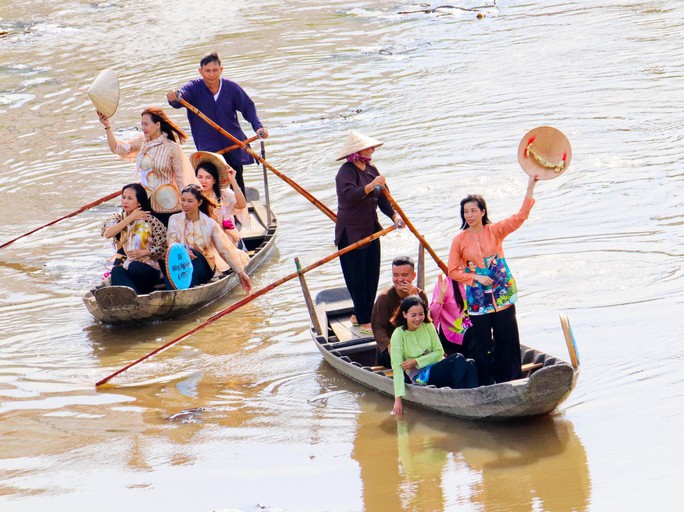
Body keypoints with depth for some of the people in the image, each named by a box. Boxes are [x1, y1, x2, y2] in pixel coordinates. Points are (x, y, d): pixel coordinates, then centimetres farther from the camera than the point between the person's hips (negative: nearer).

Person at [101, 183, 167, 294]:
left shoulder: (151, 221, 4)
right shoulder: (117, 218, 13)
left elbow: (163, 248, 2)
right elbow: (108, 234, -11)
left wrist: (143, 252, -13)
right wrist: (130, 218, -9)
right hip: (122, 264, 2)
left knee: (133, 268, -37)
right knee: (117, 271, -34)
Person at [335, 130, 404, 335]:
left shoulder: (371, 170, 9)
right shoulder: (346, 172, -15)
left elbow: (383, 197, 7)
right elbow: (351, 195, -32)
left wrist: (394, 215, -10)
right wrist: (371, 185, -45)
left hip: (371, 229, 8)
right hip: (351, 232, -8)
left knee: (372, 275, 12)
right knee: (357, 277, -3)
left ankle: (359, 314, 26)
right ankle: (364, 322, 1)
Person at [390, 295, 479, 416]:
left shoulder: (428, 327, 4)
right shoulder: (399, 335, -10)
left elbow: (439, 352, 3)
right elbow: (397, 367, -15)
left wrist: (416, 362, -12)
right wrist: (398, 398, -24)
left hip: (436, 367, 6)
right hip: (419, 377, -5)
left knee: (470, 364, -23)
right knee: (458, 359, -28)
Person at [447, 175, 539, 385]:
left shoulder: (495, 231, 0)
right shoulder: (459, 240, -2)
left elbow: (520, 217, -10)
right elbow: (452, 271, 1)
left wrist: (530, 189, -17)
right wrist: (475, 277, -12)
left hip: (502, 295, 1)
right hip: (478, 300, -1)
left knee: (507, 339, 3)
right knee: (482, 343, 4)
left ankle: (509, 382, 13)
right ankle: (486, 385, 12)